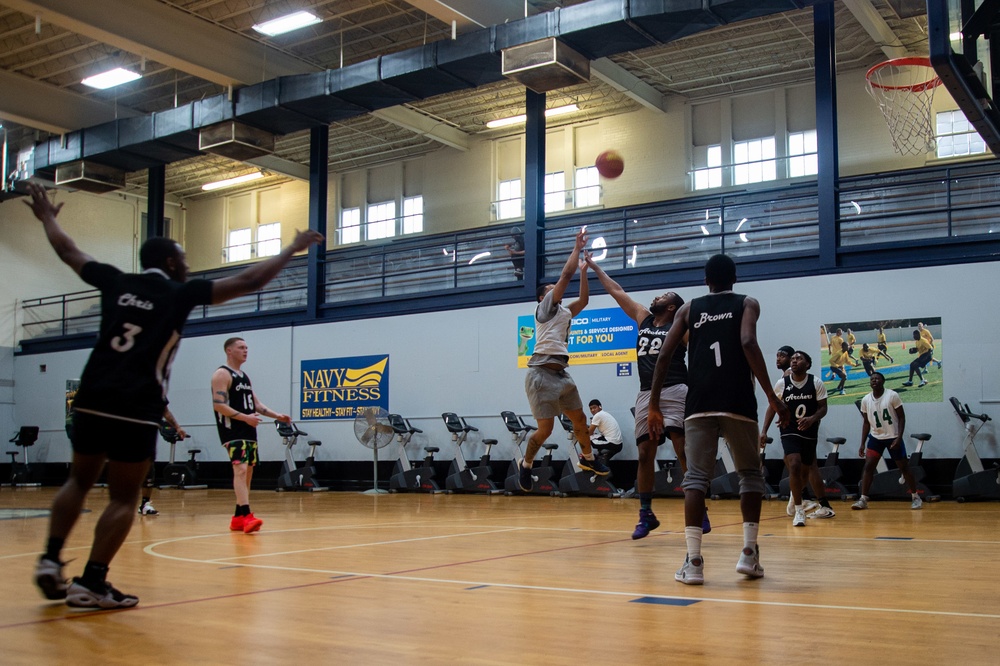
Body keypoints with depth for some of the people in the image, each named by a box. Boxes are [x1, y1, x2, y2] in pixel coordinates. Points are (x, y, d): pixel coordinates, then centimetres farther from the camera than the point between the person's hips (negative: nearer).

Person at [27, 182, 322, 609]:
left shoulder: (116, 283, 13)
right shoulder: (180, 293, 2)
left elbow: (67, 251, 27)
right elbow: (249, 281, -3)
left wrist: (47, 217, 46)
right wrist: (293, 249, 6)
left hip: (91, 398, 5)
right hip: (135, 408, -5)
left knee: (80, 481, 21)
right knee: (123, 497, 3)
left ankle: (51, 560, 13)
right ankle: (90, 584, -1)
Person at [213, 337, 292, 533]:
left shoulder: (244, 376, 20)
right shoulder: (222, 374, -8)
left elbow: (255, 403, 23)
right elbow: (218, 405, -18)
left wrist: (277, 416, 10)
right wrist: (244, 417, -24)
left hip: (249, 432, 9)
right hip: (233, 431, -9)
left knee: (248, 473, 9)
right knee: (240, 469, -20)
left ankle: (238, 519, 15)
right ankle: (246, 516, -29)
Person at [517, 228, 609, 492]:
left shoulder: (564, 313, 22)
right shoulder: (544, 307, -1)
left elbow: (584, 300, 23)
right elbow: (565, 275, -7)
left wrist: (584, 270, 21)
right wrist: (577, 247, 0)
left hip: (561, 373, 8)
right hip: (542, 373, -8)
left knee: (579, 419, 16)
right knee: (545, 430, -8)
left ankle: (588, 458, 38)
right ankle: (526, 464, 15)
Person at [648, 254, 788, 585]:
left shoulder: (689, 308, 17)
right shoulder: (747, 304, 11)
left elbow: (664, 355, 7)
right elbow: (748, 343, -9)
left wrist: (653, 405, 11)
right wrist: (772, 397, -9)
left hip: (699, 405, 1)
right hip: (738, 403, -1)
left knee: (696, 477, 1)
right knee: (750, 474, 15)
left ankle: (693, 561, -9)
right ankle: (749, 553, 8)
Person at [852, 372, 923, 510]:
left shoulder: (892, 395, -12)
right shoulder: (865, 400, -1)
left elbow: (902, 417, -8)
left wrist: (899, 438, -17)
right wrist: (862, 444, 3)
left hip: (893, 437, -3)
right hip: (875, 437, 3)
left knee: (904, 467, 5)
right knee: (868, 466, -7)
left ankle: (915, 497, 20)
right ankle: (863, 499, -5)